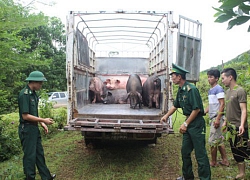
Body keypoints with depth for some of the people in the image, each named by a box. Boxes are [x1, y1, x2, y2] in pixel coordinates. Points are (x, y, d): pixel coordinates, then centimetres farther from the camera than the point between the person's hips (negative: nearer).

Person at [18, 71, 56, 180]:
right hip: (26, 129, -9)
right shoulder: (24, 94, -19)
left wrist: (42, 124, 8)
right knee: (30, 155, 3)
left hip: (34, 128, 9)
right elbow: (25, 116, -22)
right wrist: (43, 120, -17)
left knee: (39, 153, 17)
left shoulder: (33, 94, 10)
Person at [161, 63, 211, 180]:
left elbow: (196, 109, -20)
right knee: (185, 151, 15)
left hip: (197, 123, -9)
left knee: (200, 153, -4)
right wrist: (166, 116, 24)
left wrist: (186, 124, -16)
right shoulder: (180, 90, 10)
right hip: (189, 123, 9)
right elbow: (175, 105, 23)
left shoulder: (191, 89, -18)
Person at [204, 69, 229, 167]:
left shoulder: (218, 89, -12)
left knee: (213, 141, -2)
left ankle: (213, 162, 11)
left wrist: (217, 119, -22)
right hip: (213, 118, 9)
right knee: (219, 140, 15)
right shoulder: (210, 90, 15)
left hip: (217, 118, -9)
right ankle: (225, 160, 24)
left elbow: (222, 104, -18)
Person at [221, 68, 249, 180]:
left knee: (242, 150, -3)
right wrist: (225, 122, 18)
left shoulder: (240, 91, -14)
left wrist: (242, 125, -30)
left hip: (239, 128, -8)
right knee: (236, 151, 14)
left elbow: (244, 110, -20)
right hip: (231, 127, 8)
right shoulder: (228, 91, 11)